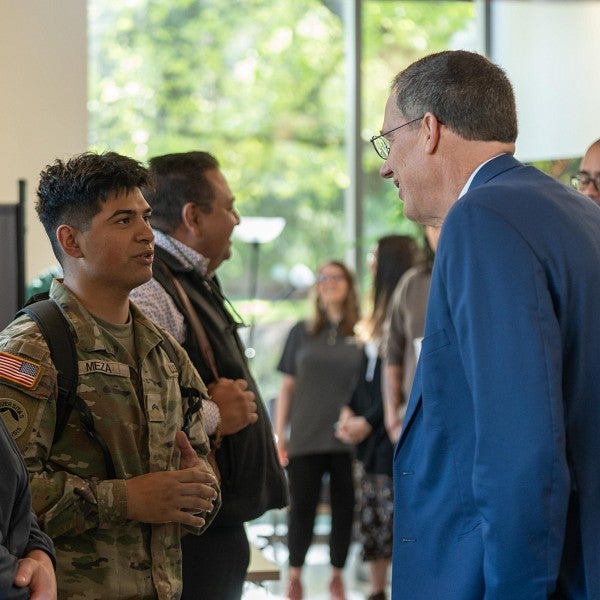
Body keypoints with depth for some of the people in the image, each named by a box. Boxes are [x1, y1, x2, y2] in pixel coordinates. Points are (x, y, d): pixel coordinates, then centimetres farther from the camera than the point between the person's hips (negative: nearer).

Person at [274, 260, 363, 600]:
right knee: (302, 509, 2)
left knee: (344, 509, 4)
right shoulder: (302, 332, 9)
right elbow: (287, 385, 10)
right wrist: (279, 434, 6)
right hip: (306, 439, 1)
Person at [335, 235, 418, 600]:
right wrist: (350, 410, 6)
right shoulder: (381, 313, 14)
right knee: (372, 516, 12)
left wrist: (369, 420, -14)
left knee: (397, 518, -6)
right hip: (370, 431, 9)